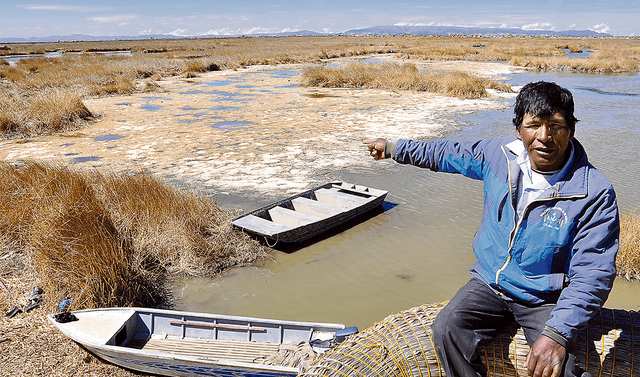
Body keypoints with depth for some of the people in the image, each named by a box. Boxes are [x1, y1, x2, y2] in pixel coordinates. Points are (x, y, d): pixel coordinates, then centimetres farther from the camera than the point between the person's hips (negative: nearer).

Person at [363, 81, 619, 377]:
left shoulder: (595, 193, -18)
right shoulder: (500, 153, -6)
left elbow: (593, 272, -19)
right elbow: (451, 154, 12)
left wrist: (557, 334, -31)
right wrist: (395, 148, 19)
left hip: (545, 299, -3)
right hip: (490, 283, 4)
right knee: (446, 329, -20)